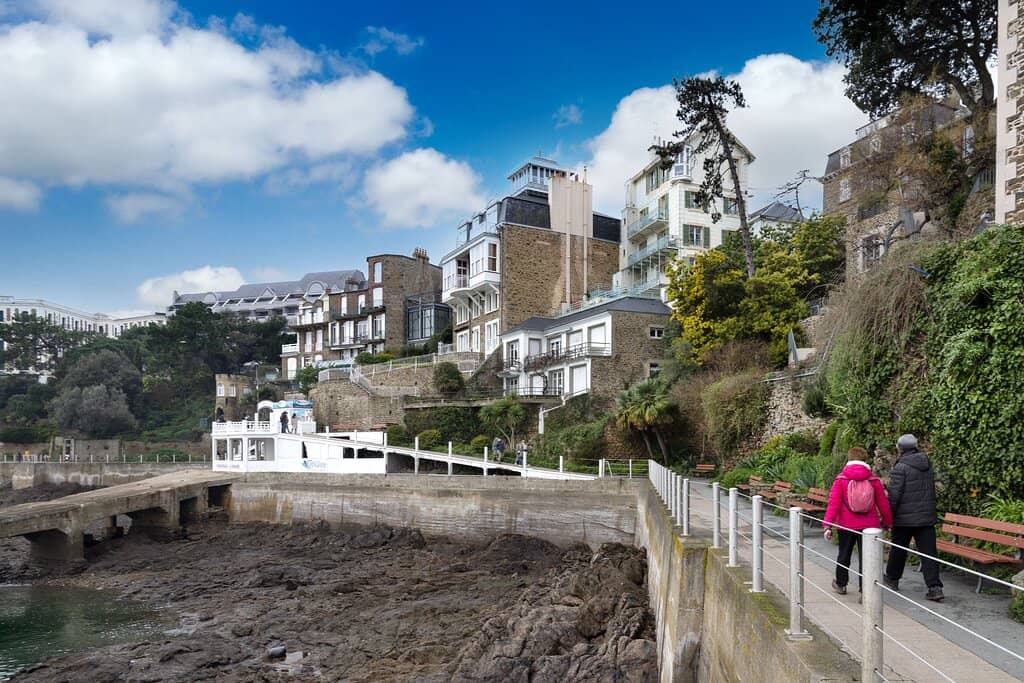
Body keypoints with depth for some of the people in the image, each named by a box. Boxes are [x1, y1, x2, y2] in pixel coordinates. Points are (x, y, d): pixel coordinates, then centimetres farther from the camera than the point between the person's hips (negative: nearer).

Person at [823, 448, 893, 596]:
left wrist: (827, 524, -11)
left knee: (844, 555, 17)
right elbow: (883, 504, 4)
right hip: (869, 525, 1)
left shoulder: (841, 479, -7)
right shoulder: (874, 480, -2)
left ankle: (840, 584, 34)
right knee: (865, 557, 3)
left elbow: (833, 503, -12)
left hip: (846, 525, -1)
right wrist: (887, 521, 19)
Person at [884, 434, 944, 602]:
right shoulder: (927, 465, 8)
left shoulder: (901, 467, -14)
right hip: (927, 516, 5)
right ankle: (935, 587, -5)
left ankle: (892, 578, 27)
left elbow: (894, 495, -16)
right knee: (928, 551, 2)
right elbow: (931, 490, 16)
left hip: (905, 518, -5)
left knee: (898, 549, 11)